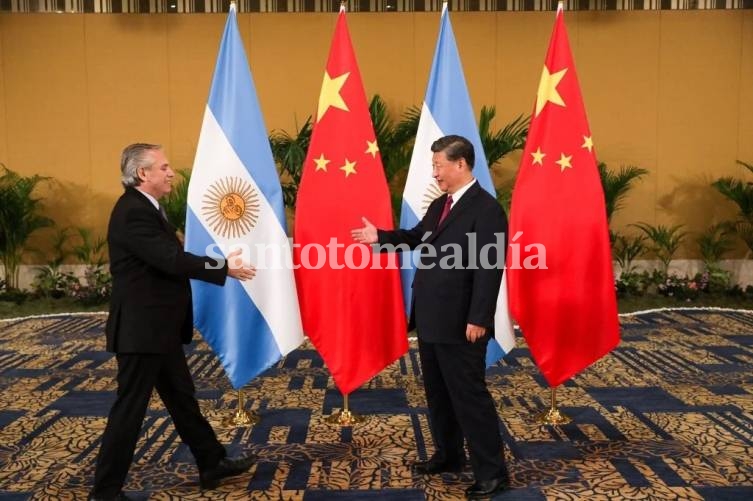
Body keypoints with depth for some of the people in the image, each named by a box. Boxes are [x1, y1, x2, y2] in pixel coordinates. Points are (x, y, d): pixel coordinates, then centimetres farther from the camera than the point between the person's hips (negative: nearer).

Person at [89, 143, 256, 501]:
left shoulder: (146, 208, 13)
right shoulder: (133, 212, -20)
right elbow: (172, 260, -26)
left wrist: (220, 264, 8)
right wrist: (224, 269, -18)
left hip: (158, 328, 10)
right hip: (141, 330, -10)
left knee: (182, 398, 18)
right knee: (130, 408, 1)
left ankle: (212, 464, 30)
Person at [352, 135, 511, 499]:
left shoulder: (486, 209, -16)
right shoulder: (439, 205, 13)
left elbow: (489, 268, -20)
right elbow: (417, 237, 26)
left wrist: (478, 319, -22)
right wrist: (381, 237, 12)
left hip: (460, 324, -9)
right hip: (430, 319, 10)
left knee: (469, 395, -1)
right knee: (437, 393, 19)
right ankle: (448, 455, 36)